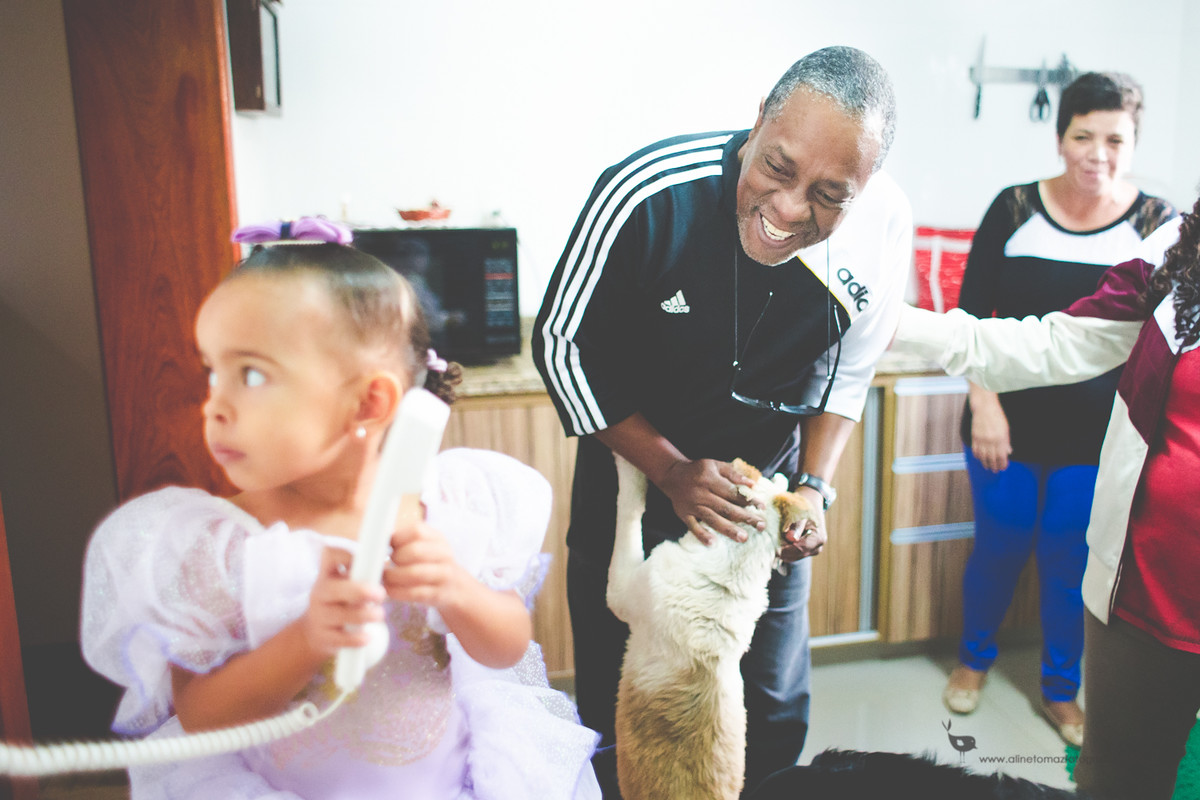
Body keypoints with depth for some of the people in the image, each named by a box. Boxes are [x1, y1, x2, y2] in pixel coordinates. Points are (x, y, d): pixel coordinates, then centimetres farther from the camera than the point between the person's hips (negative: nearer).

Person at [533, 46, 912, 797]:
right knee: (620, 713, 9)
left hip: (765, 491, 3)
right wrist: (672, 471, -18)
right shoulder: (648, 195, -27)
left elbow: (848, 369, 2)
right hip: (635, 473, -2)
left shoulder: (884, 226, -17)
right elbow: (563, 345, -15)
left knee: (775, 719, 14)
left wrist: (816, 485, -9)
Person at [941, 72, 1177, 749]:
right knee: (999, 549, 13)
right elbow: (972, 314, -4)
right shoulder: (1015, 210, -5)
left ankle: (1061, 691, 36)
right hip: (1010, 426, 0)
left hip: (1096, 438, 1)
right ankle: (974, 660, 39)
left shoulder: (1157, 224, -4)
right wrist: (984, 405, -10)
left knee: (1071, 561, 13)